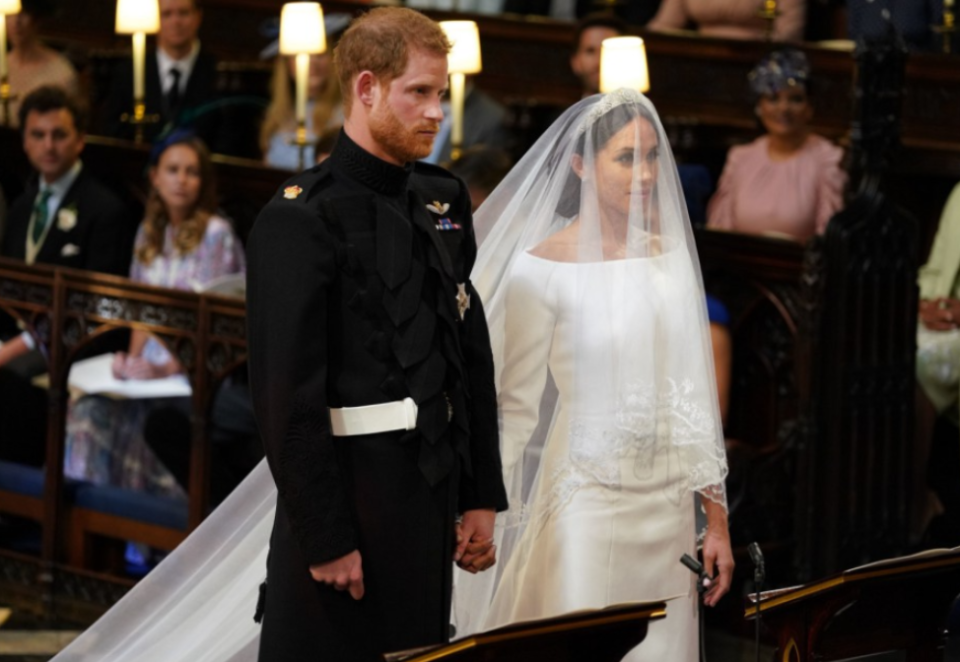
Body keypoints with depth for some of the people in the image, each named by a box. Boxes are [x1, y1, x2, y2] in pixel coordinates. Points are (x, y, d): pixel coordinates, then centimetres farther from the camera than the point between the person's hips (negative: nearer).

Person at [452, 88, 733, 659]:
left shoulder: (670, 255, 7)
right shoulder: (542, 269, -8)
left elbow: (694, 395, 11)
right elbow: (518, 409, -5)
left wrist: (716, 518, 10)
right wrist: (488, 524, -9)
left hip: (669, 506, 5)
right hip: (587, 501, -5)